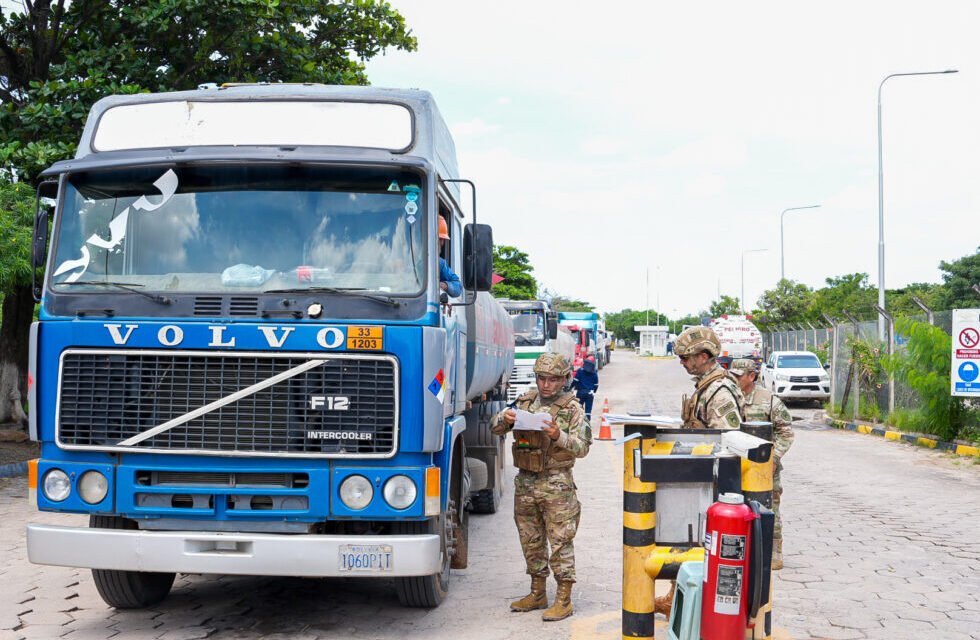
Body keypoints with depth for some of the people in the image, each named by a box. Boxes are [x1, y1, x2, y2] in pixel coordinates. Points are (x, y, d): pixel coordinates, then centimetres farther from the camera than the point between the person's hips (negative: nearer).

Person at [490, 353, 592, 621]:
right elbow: (495, 428, 9)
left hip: (556, 484, -5)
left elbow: (582, 447, -9)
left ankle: (564, 600, 4)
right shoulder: (525, 402, 8)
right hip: (525, 483, 5)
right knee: (531, 541, 14)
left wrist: (558, 437, -25)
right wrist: (505, 419, -13)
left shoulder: (572, 408, -3)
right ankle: (537, 594, 26)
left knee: (560, 542, -3)